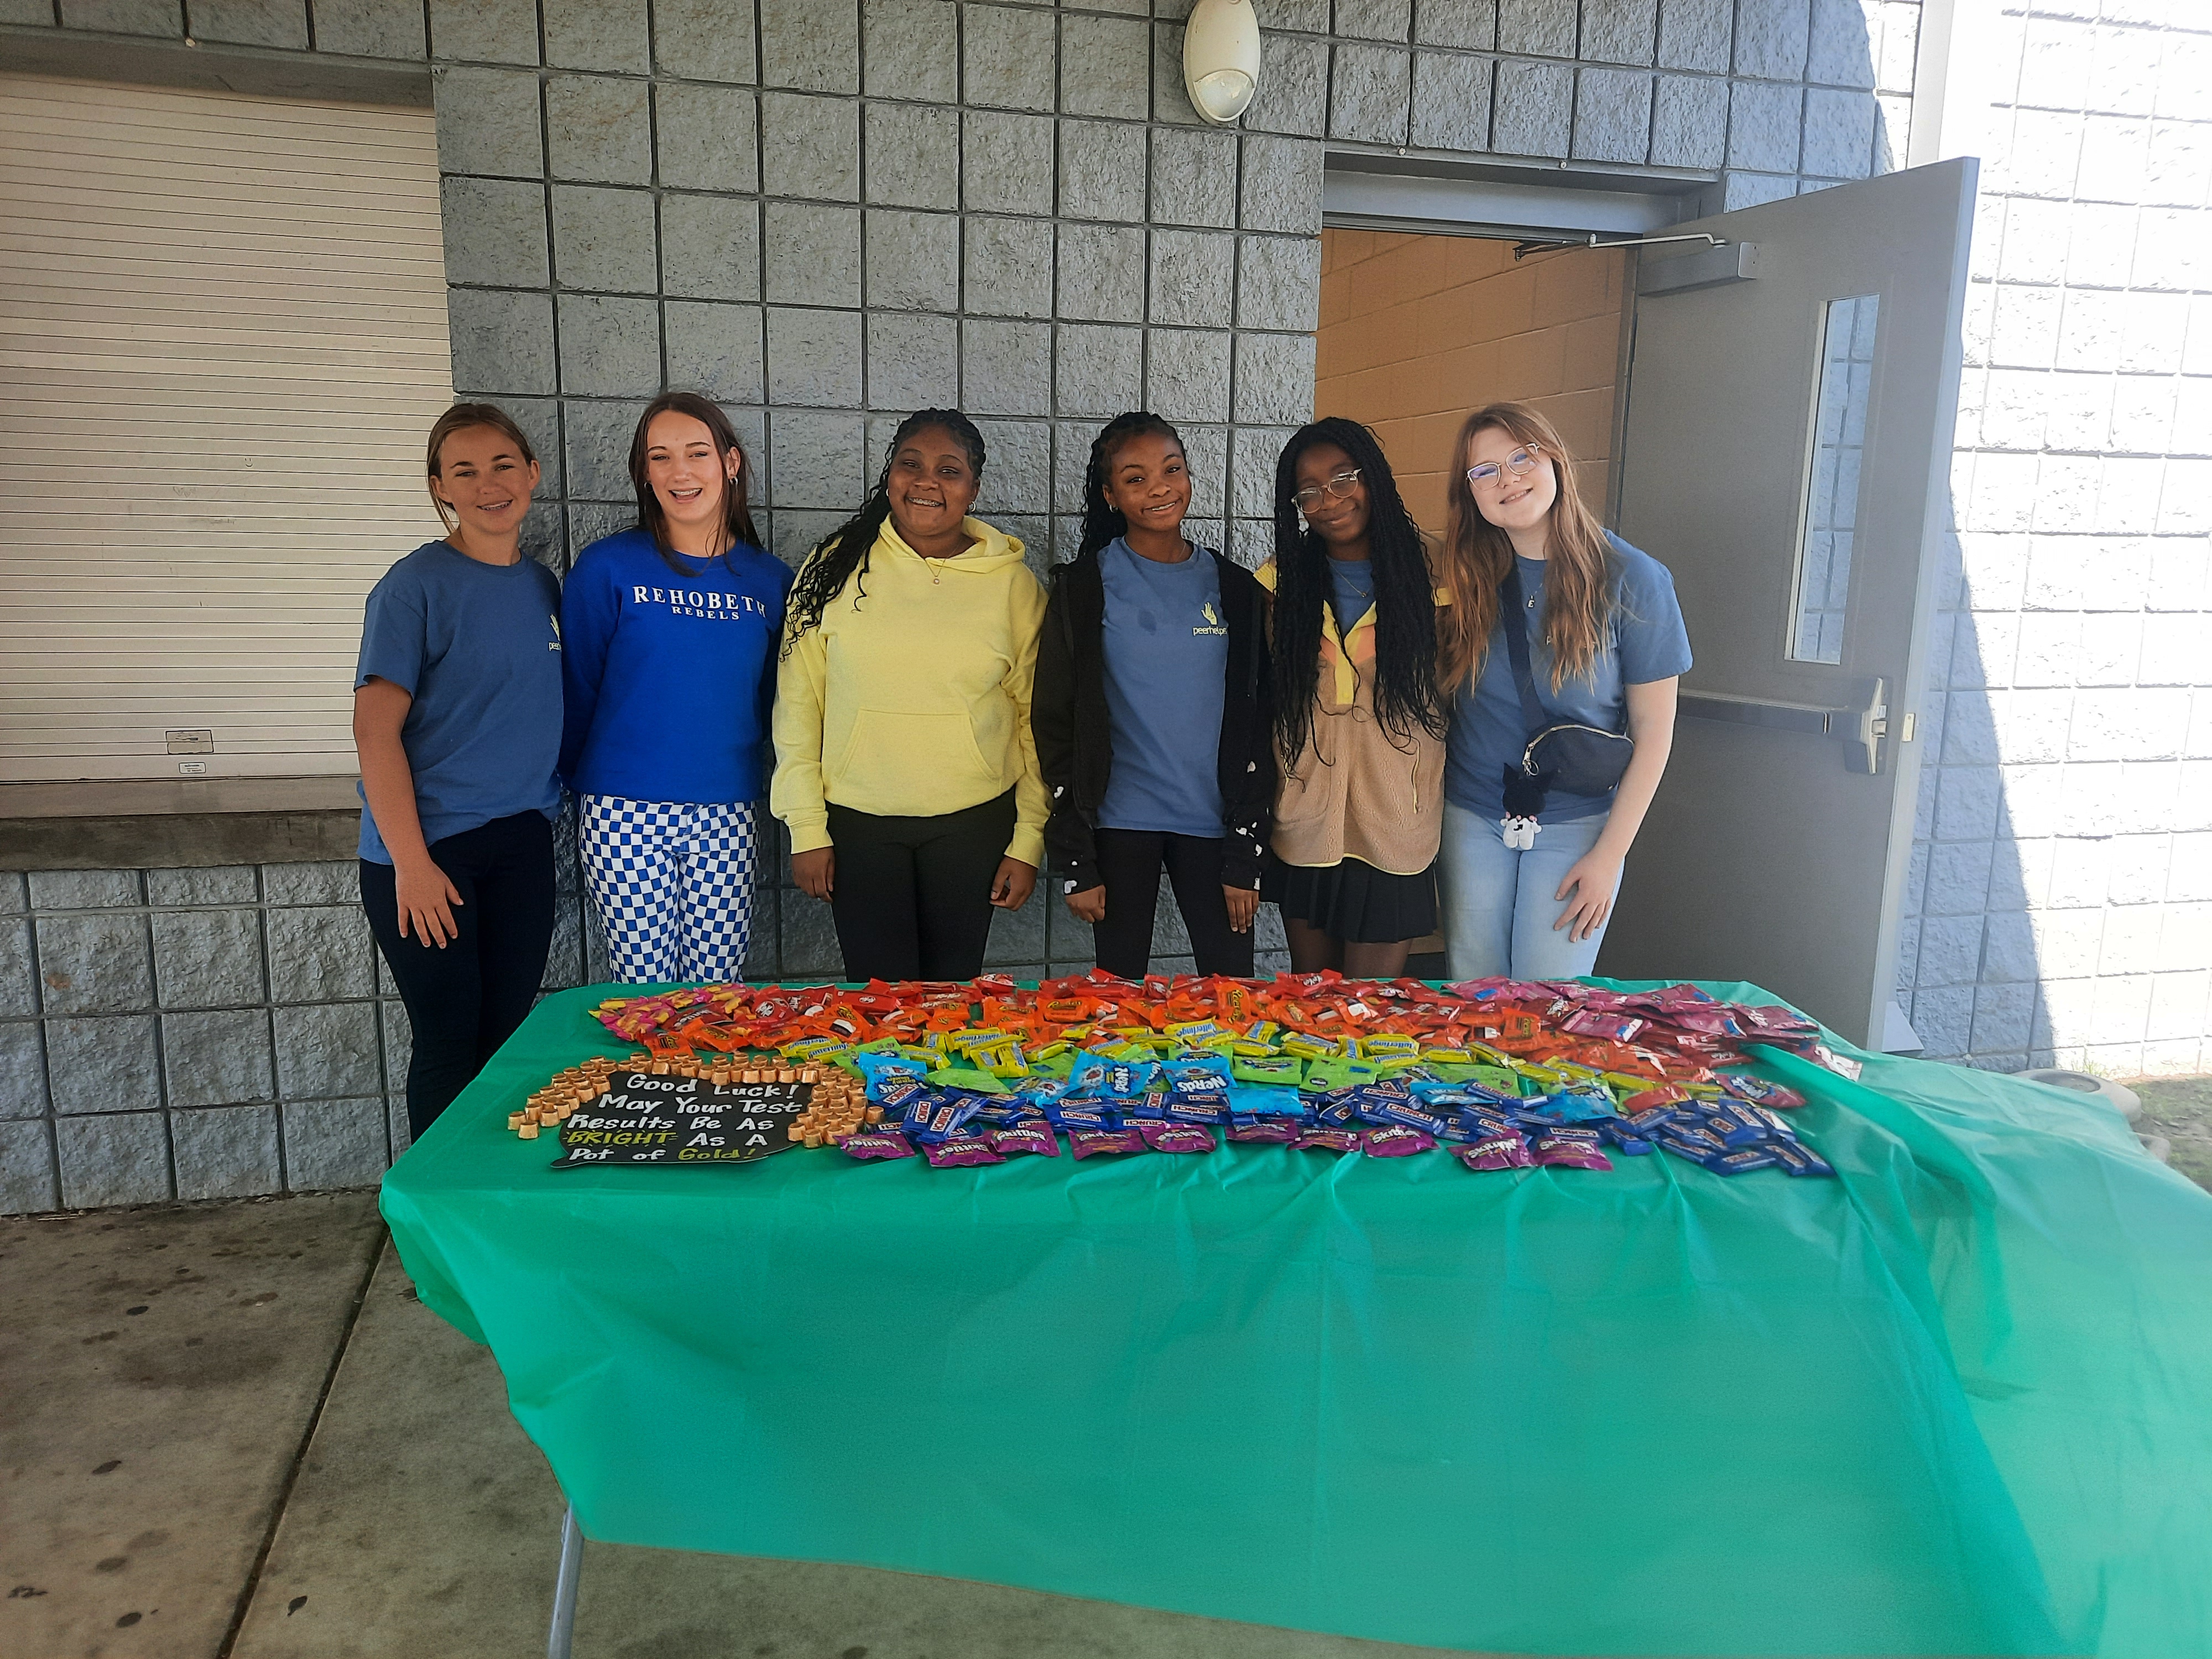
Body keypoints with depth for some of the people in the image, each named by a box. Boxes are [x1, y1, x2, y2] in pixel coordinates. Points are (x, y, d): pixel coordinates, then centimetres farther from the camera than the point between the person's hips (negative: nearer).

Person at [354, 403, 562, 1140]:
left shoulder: (542, 584, 8)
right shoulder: (417, 585, -10)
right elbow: (375, 728, -13)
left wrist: (543, 807, 8)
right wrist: (411, 863, -17)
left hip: (521, 842, 5)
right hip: (428, 846, -5)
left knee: (509, 1035, 12)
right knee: (450, 1042, 3)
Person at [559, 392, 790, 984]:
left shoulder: (771, 580, 5)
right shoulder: (608, 567, -3)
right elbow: (575, 690, 4)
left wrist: (746, 779, 12)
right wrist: (584, 789, 9)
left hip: (728, 818, 2)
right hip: (626, 813, -2)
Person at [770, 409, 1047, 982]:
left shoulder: (1013, 584, 1)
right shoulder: (835, 569, 0)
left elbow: (1036, 720, 3)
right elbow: (798, 708, 1)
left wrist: (1029, 840, 1)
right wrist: (807, 828, -2)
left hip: (974, 823, 0)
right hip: (857, 822, 0)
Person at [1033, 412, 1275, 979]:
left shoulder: (1235, 589, 5)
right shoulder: (1084, 587, -1)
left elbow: (1255, 728, 6)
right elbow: (1055, 724, -2)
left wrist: (1246, 855, 0)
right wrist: (1074, 862, -6)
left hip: (1213, 822, 2)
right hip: (1119, 823, -1)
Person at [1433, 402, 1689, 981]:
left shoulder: (1631, 579, -10)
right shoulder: (1468, 575, -2)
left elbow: (1653, 730, -7)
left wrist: (1609, 855, -9)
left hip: (1575, 825, -2)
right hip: (1471, 818, 2)